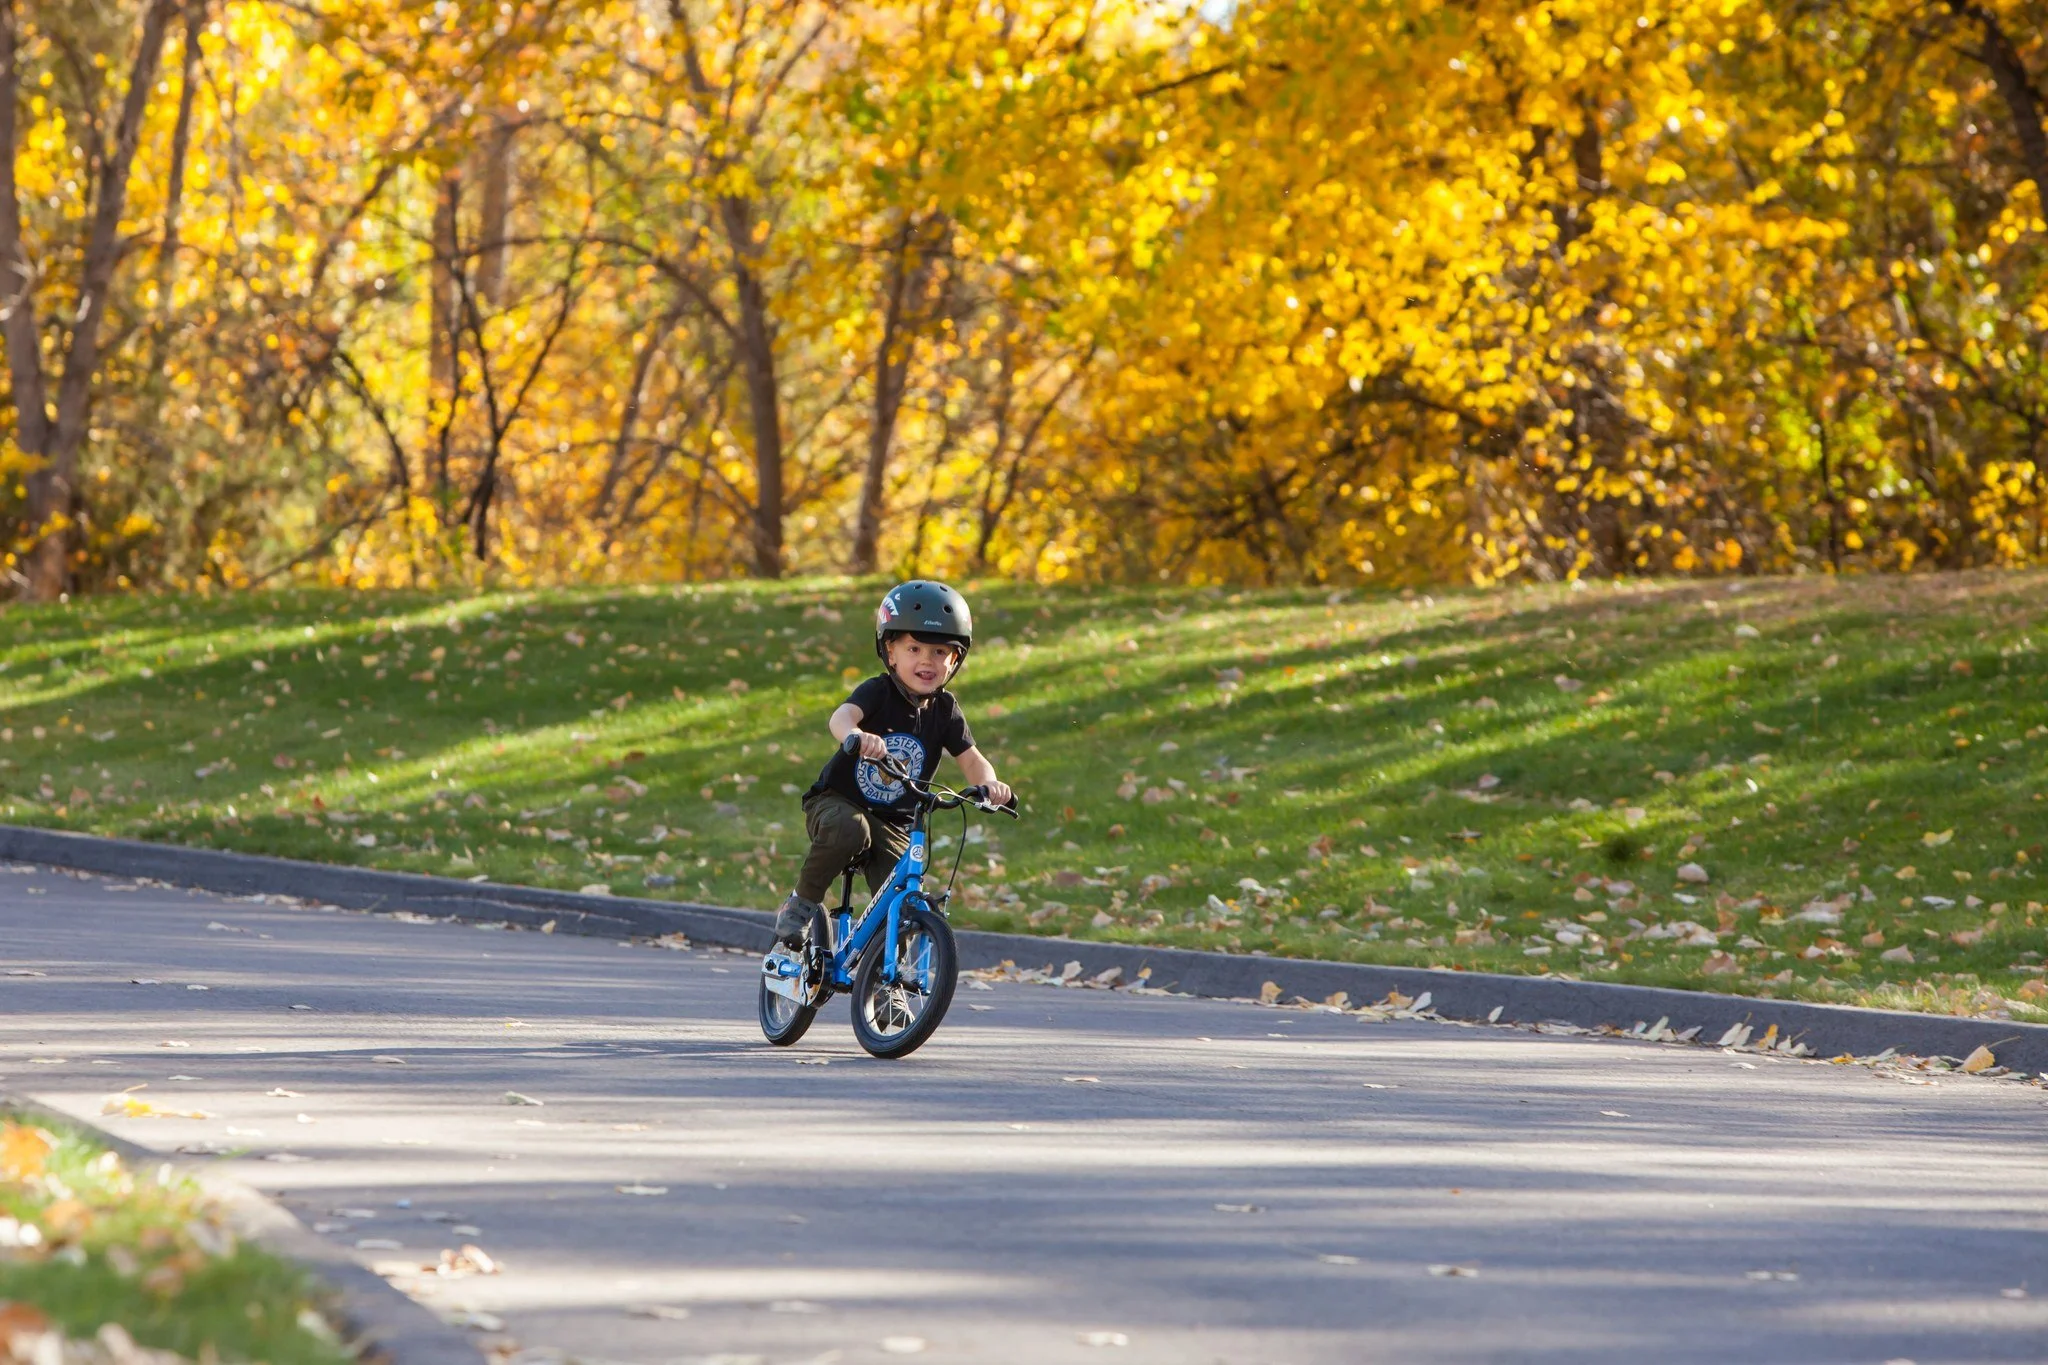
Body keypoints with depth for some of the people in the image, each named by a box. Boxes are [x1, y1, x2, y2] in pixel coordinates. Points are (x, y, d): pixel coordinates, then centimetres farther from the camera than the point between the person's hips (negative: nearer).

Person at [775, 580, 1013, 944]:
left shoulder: (945, 710, -2)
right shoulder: (878, 692, -15)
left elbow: (972, 760, -6)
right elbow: (841, 716, -35)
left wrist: (988, 782, -31)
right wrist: (857, 736, -60)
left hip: (893, 825, 3)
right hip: (835, 802, -3)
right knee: (848, 829, -39)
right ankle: (803, 902, -16)